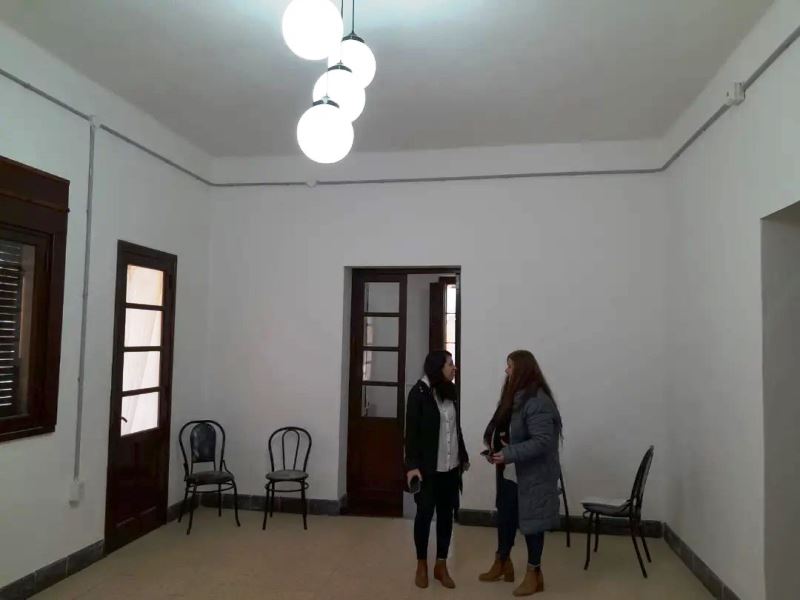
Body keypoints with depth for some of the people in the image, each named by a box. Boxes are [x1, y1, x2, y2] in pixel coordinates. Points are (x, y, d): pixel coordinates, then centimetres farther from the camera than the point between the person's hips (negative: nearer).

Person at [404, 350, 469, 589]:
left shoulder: (451, 391, 5)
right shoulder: (420, 392, -12)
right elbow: (411, 430, -12)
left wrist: (463, 456, 19)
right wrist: (412, 465, -17)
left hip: (450, 466, 5)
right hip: (428, 467, -5)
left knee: (446, 514, 11)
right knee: (425, 513, 7)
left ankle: (441, 565, 25)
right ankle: (421, 565, 24)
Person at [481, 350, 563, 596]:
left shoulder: (538, 402, -23)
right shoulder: (514, 397, 7)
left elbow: (542, 442, -28)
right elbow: (502, 427, 17)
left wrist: (508, 454, -29)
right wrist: (494, 441, -2)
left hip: (532, 476, -9)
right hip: (509, 474, 9)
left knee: (530, 521, 6)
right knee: (505, 517, 18)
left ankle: (534, 574, 23)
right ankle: (502, 563, 36)